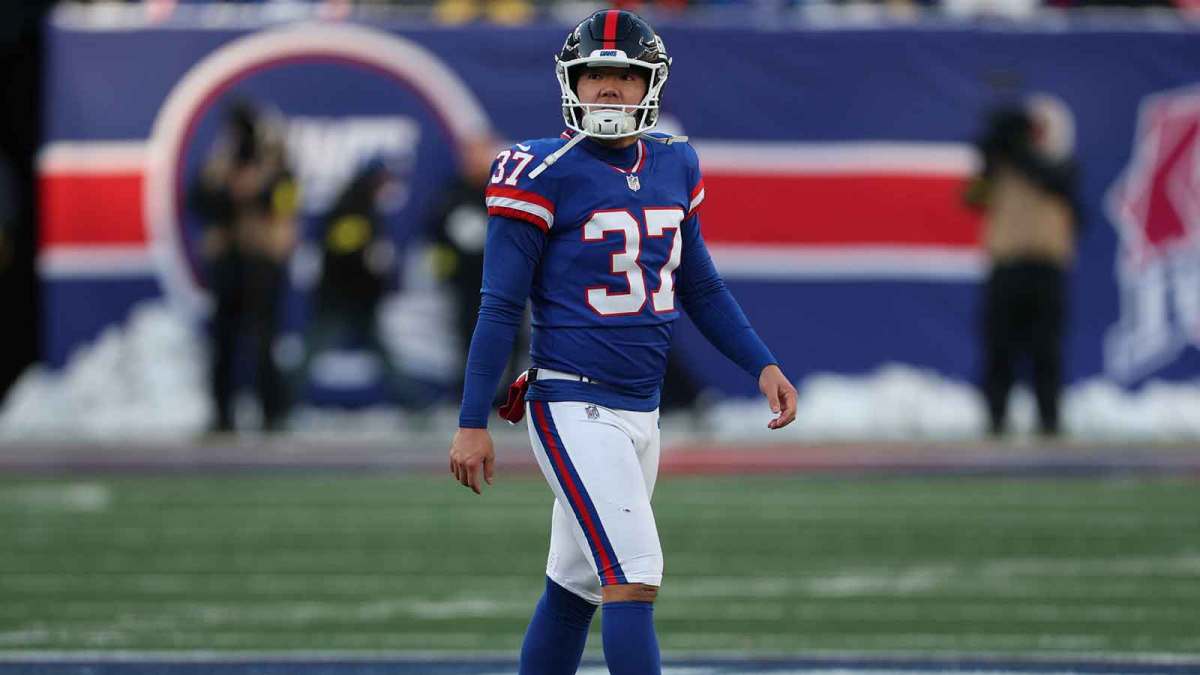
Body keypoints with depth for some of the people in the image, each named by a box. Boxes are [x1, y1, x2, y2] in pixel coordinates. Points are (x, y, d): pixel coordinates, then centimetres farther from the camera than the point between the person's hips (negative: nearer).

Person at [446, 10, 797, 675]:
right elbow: (501, 307, -8)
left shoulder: (673, 165, 9)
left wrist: (762, 365, 13)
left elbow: (699, 288, 21)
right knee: (633, 580, -17)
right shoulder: (543, 173, -10)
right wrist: (472, 423, -10)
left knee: (574, 589, 14)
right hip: (574, 411, -7)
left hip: (641, 413, 7)